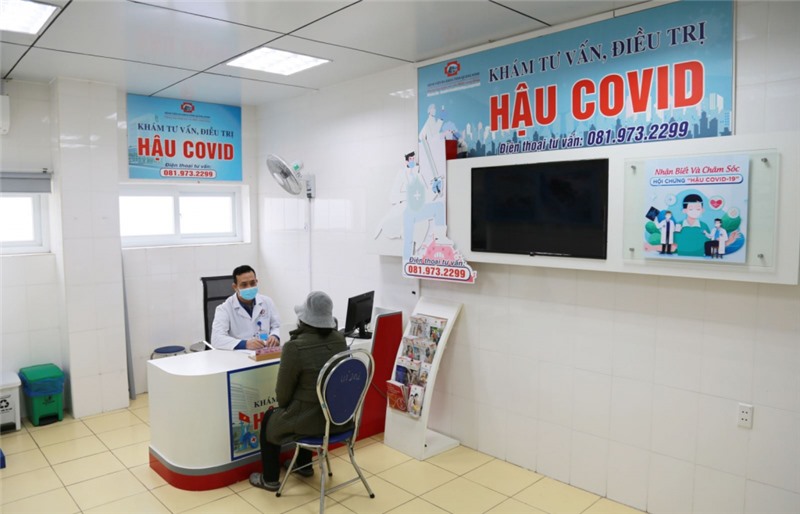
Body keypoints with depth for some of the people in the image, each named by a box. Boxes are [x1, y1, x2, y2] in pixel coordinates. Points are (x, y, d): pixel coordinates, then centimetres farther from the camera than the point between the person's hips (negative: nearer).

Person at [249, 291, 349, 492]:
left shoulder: (295, 347, -23)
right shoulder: (340, 339, -5)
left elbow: (283, 394, -11)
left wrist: (283, 406, 10)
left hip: (311, 420, -6)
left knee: (270, 419, 24)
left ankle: (270, 479, 34)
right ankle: (304, 465, 49)